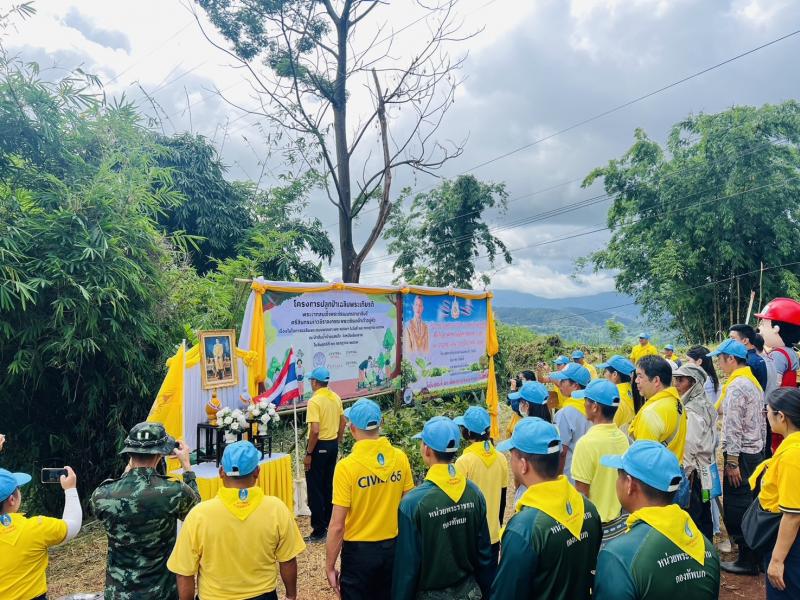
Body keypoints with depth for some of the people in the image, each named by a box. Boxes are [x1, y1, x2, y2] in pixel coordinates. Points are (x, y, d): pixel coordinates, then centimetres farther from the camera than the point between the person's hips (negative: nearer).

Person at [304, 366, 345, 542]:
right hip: (333, 445, 8)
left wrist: (308, 454, -16)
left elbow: (315, 430, -25)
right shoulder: (336, 397, 4)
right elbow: (343, 422, 12)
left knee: (315, 489, 1)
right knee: (329, 485, 19)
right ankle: (329, 522, 29)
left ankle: (319, 530, 6)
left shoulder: (314, 401, -19)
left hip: (319, 446, -8)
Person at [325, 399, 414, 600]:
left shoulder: (347, 466, -19)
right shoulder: (400, 458, -8)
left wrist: (330, 566, -5)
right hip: (393, 547, 4)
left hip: (359, 552, -4)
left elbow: (337, 525, -16)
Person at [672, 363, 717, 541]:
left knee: (692, 521, 0)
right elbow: (712, 442, 15)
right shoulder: (706, 406, 8)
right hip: (706, 471, 9)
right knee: (705, 518, 17)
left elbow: (689, 448, -21)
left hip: (692, 474, -9)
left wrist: (679, 478, -15)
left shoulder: (691, 411, -20)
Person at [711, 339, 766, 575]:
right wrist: (761, 449, 20)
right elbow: (762, 422, 16)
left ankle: (747, 560, 9)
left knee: (736, 507, 0)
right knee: (750, 505, 19)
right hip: (756, 451, 10)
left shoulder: (736, 387, -19)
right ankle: (755, 551, 30)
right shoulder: (753, 382, 11)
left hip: (740, 454, -10)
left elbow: (733, 429, -21)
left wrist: (732, 462, -18)